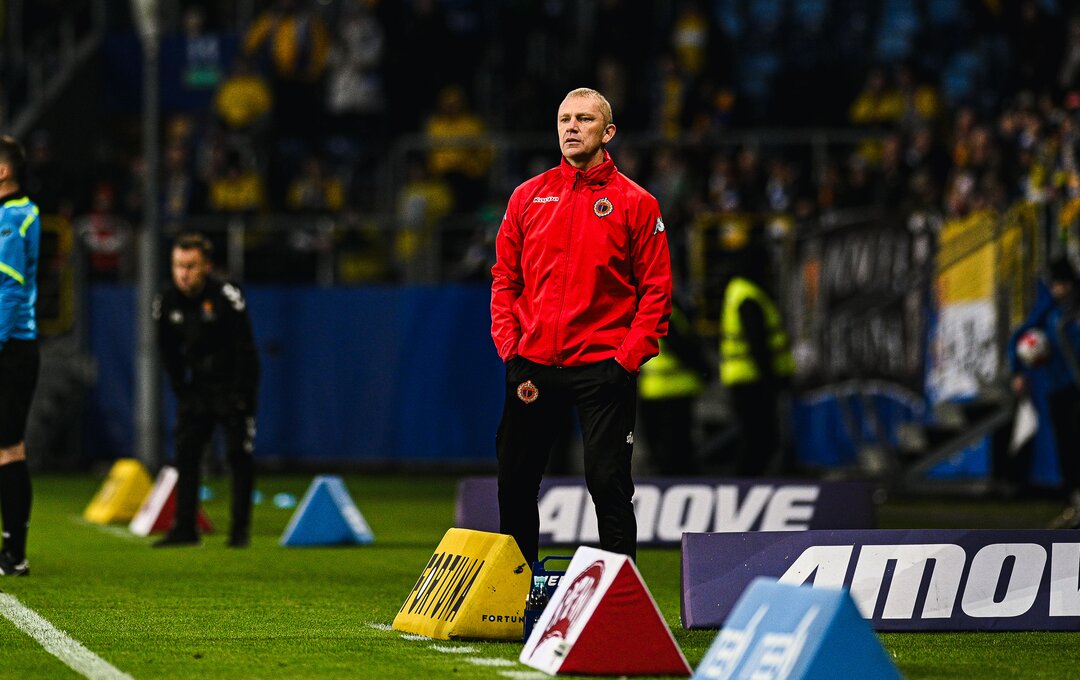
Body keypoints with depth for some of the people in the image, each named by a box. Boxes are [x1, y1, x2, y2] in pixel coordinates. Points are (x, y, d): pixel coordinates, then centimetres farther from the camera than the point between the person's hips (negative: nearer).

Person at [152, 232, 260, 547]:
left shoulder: (226, 296, -20)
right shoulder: (166, 302, -5)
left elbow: (244, 349, -15)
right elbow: (168, 352, 8)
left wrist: (240, 396, -14)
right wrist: (181, 390, 4)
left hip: (232, 388, -5)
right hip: (196, 388, 5)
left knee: (239, 458, -4)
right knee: (185, 455, -1)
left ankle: (240, 529, 2)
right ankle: (184, 528, 3)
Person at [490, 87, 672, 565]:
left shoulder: (635, 203, 0)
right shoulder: (528, 197, 10)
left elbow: (656, 289, -1)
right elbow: (505, 279, 13)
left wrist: (628, 358, -10)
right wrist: (509, 347, 2)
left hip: (602, 368, -3)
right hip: (532, 367, 4)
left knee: (609, 485, -4)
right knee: (514, 483, 7)